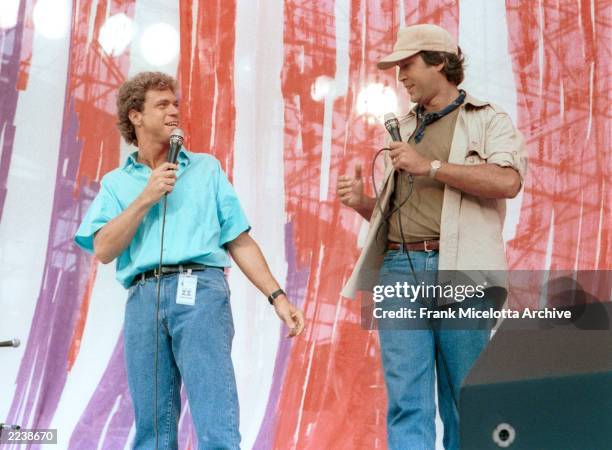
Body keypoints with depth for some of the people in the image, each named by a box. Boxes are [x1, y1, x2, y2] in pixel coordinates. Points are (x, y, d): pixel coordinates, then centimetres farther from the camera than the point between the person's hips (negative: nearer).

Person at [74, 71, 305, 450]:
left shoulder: (206, 168, 19)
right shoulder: (116, 183, 18)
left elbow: (240, 242, 15)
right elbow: (103, 250, 3)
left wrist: (277, 296, 5)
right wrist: (146, 198, -2)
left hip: (201, 290, -1)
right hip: (144, 299, 1)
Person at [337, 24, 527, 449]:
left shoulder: (488, 120, 7)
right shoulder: (404, 129, 24)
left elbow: (508, 181, -13)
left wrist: (430, 166, -11)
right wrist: (361, 202, 8)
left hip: (458, 271, -4)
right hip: (398, 267, 4)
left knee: (465, 404, 1)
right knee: (406, 401, -5)